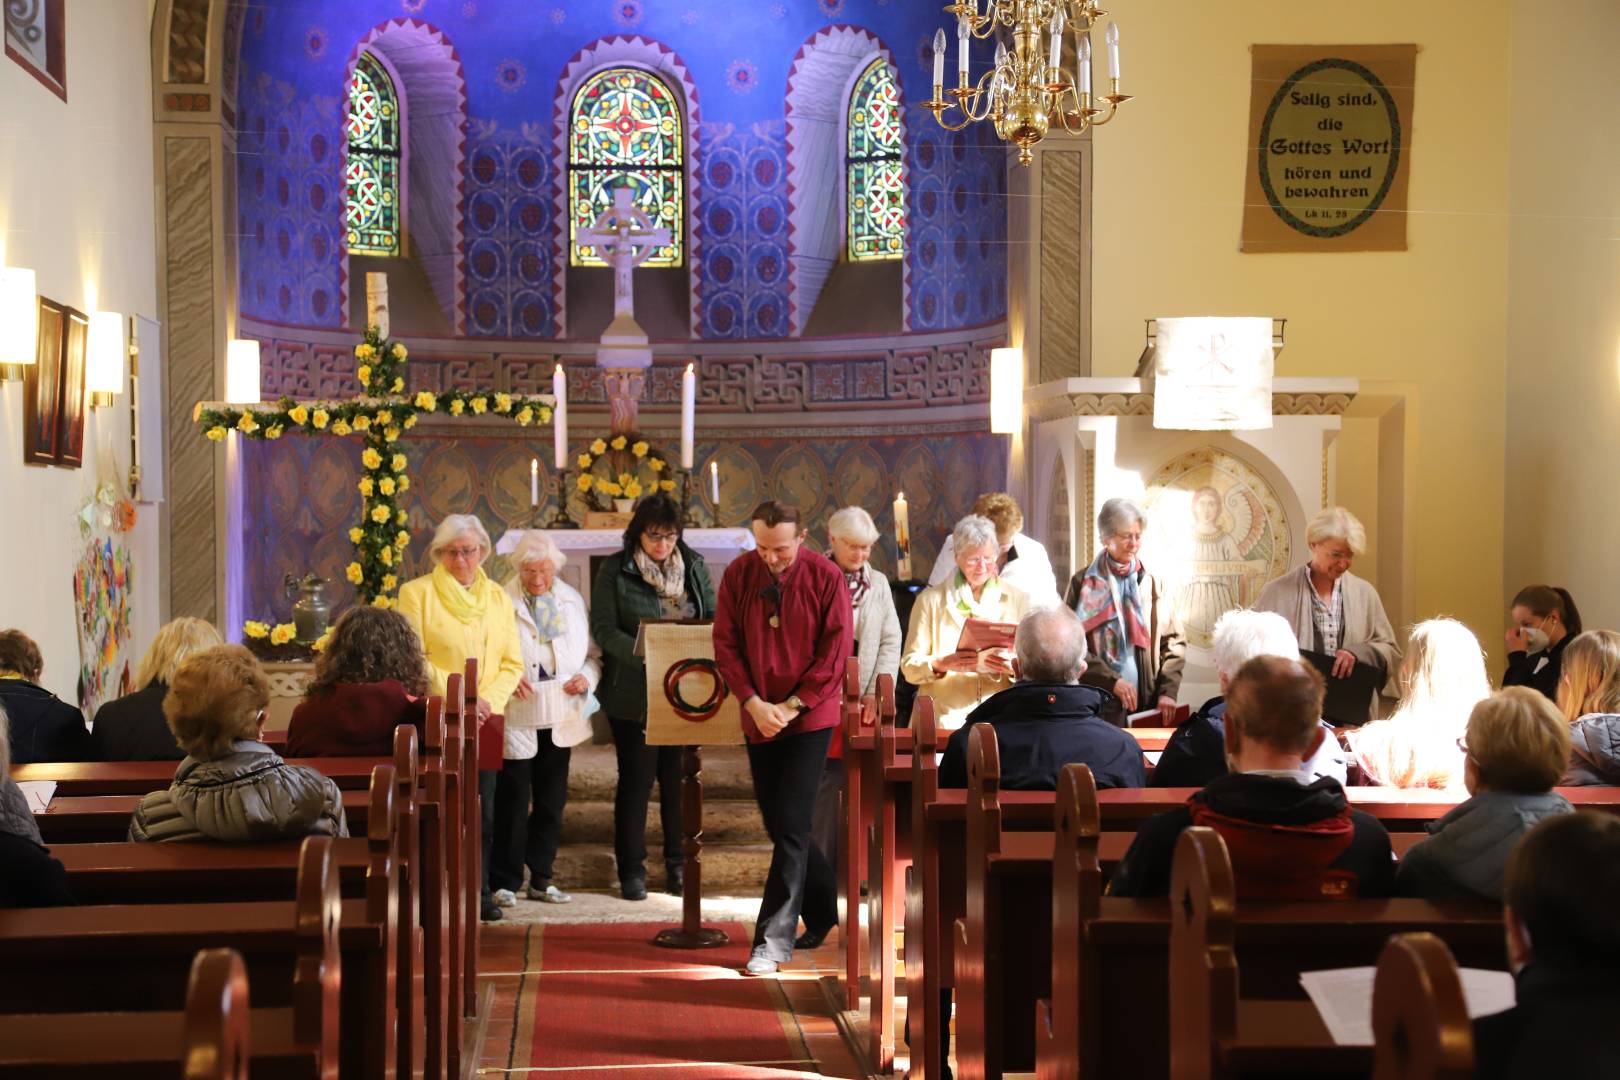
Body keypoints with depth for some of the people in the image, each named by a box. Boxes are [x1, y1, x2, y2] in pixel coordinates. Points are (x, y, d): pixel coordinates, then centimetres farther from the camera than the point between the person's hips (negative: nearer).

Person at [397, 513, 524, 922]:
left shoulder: (498, 597, 12)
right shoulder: (417, 593, -1)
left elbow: (512, 662, 8)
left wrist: (489, 699, -10)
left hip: (485, 720, 4)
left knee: (482, 808, 6)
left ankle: (478, 891, 14)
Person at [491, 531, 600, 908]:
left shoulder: (573, 601, 7)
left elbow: (592, 654, 12)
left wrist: (587, 676, -7)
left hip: (560, 719, 5)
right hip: (515, 718, -5)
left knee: (552, 802, 11)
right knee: (512, 803, -1)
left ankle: (540, 878, 22)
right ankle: (505, 881, 9)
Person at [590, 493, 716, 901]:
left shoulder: (694, 566, 7)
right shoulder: (615, 570, -4)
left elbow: (714, 618, 10)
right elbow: (604, 628, -9)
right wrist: (641, 653, -24)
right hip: (634, 694, -3)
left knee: (678, 779, 8)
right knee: (636, 779, 4)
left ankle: (678, 864, 18)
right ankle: (632, 870, 13)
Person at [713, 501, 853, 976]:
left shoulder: (826, 577, -9)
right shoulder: (738, 574, -1)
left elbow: (836, 649, -9)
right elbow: (725, 644, 1)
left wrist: (791, 706, -12)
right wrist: (754, 704, -10)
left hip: (810, 717, -4)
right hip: (759, 718, 4)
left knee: (791, 826, -10)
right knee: (778, 825, 11)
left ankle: (774, 940, -6)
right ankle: (823, 911, 31)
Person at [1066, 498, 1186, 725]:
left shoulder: (1152, 584, 9)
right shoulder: (1083, 583, 0)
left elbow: (1174, 641, 8)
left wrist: (1168, 690, -5)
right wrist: (1111, 681, -14)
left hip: (1147, 703, 2)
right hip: (1098, 703, -2)